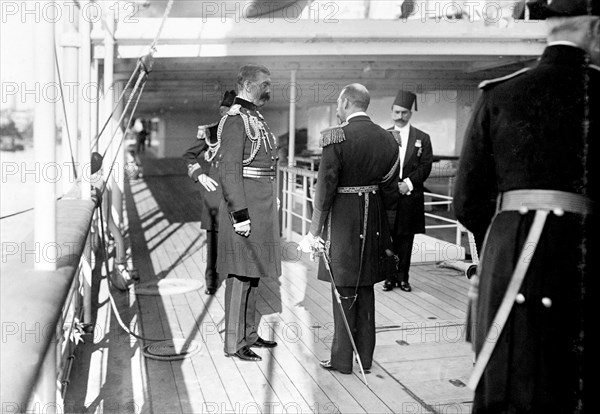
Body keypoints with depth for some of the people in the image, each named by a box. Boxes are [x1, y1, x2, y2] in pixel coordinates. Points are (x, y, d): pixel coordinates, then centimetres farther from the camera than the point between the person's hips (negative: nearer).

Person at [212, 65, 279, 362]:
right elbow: (228, 171, -20)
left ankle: (249, 334, 26)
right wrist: (240, 214, -23)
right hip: (246, 209, -10)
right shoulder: (235, 119, -13)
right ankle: (234, 343, 6)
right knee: (241, 274, -3)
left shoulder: (255, 118, 17)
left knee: (253, 272, 15)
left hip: (261, 209, 10)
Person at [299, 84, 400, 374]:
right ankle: (365, 356, 25)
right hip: (373, 220, 6)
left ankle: (342, 359, 14)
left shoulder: (336, 137, -14)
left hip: (343, 220, -5)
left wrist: (314, 232, -9)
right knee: (365, 289, 15)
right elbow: (390, 190, 8)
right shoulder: (386, 139, 4)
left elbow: (325, 189, -14)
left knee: (344, 290, 5)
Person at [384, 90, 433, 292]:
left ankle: (402, 277, 13)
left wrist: (409, 182, -11)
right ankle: (390, 276, 11)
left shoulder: (422, 138, 7)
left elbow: (425, 166, 1)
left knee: (406, 239, 5)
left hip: (410, 197, 0)